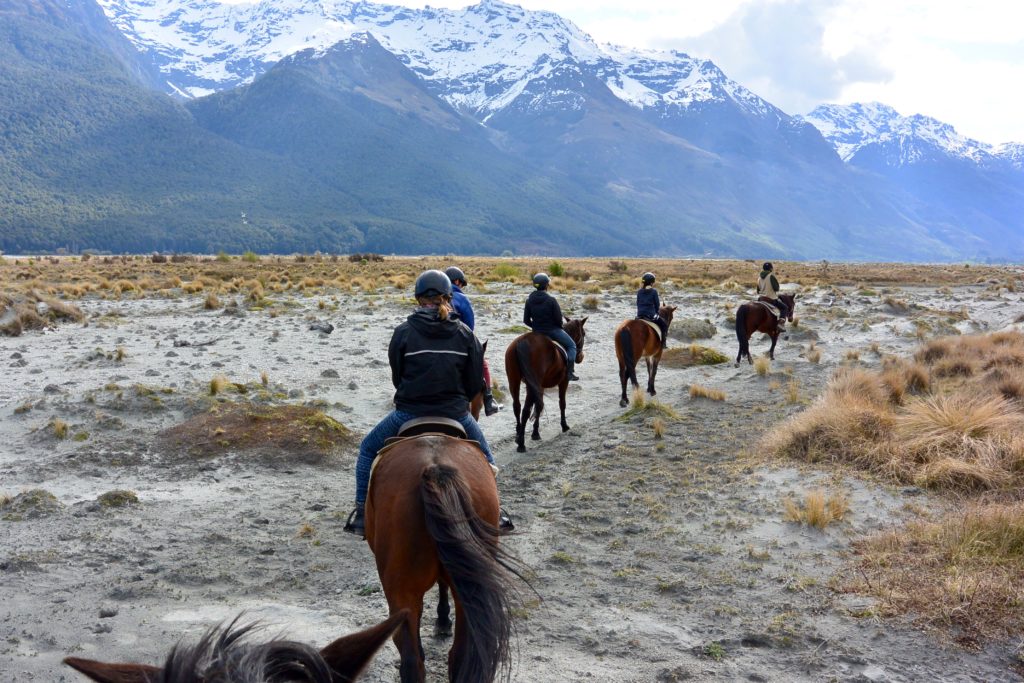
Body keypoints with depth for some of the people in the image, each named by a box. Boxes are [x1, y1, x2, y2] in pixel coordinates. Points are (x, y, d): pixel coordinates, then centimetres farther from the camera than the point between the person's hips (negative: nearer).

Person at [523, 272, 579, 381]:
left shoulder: (529, 301, -4)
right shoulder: (551, 300, -19)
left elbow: (526, 321, 0)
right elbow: (559, 319, -15)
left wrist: (535, 327, 15)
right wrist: (559, 327, 5)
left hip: (537, 331, 5)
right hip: (552, 330, -5)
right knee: (571, 345, 14)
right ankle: (569, 372, 5)